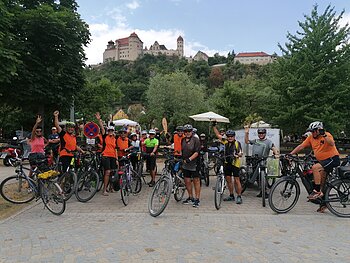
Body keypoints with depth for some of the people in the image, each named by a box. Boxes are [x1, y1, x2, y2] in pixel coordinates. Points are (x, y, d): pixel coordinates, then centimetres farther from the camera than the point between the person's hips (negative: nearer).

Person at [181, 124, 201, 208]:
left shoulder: (195, 140, -7)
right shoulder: (183, 140, 11)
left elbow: (197, 152, -13)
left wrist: (189, 159, -22)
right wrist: (183, 159, 10)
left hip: (194, 164, -6)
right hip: (185, 165, 6)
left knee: (196, 181, 1)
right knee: (187, 181, 9)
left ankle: (197, 199, 8)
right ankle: (190, 198, 24)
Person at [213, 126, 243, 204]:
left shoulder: (237, 143, -7)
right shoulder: (225, 142, 7)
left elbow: (241, 153, -11)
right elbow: (218, 134, 11)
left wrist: (237, 155, -31)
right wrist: (214, 126, 8)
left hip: (235, 163, -6)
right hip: (227, 163, 6)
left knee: (236, 180, -2)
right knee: (228, 179, 11)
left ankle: (239, 197, 8)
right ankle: (231, 196, 23)